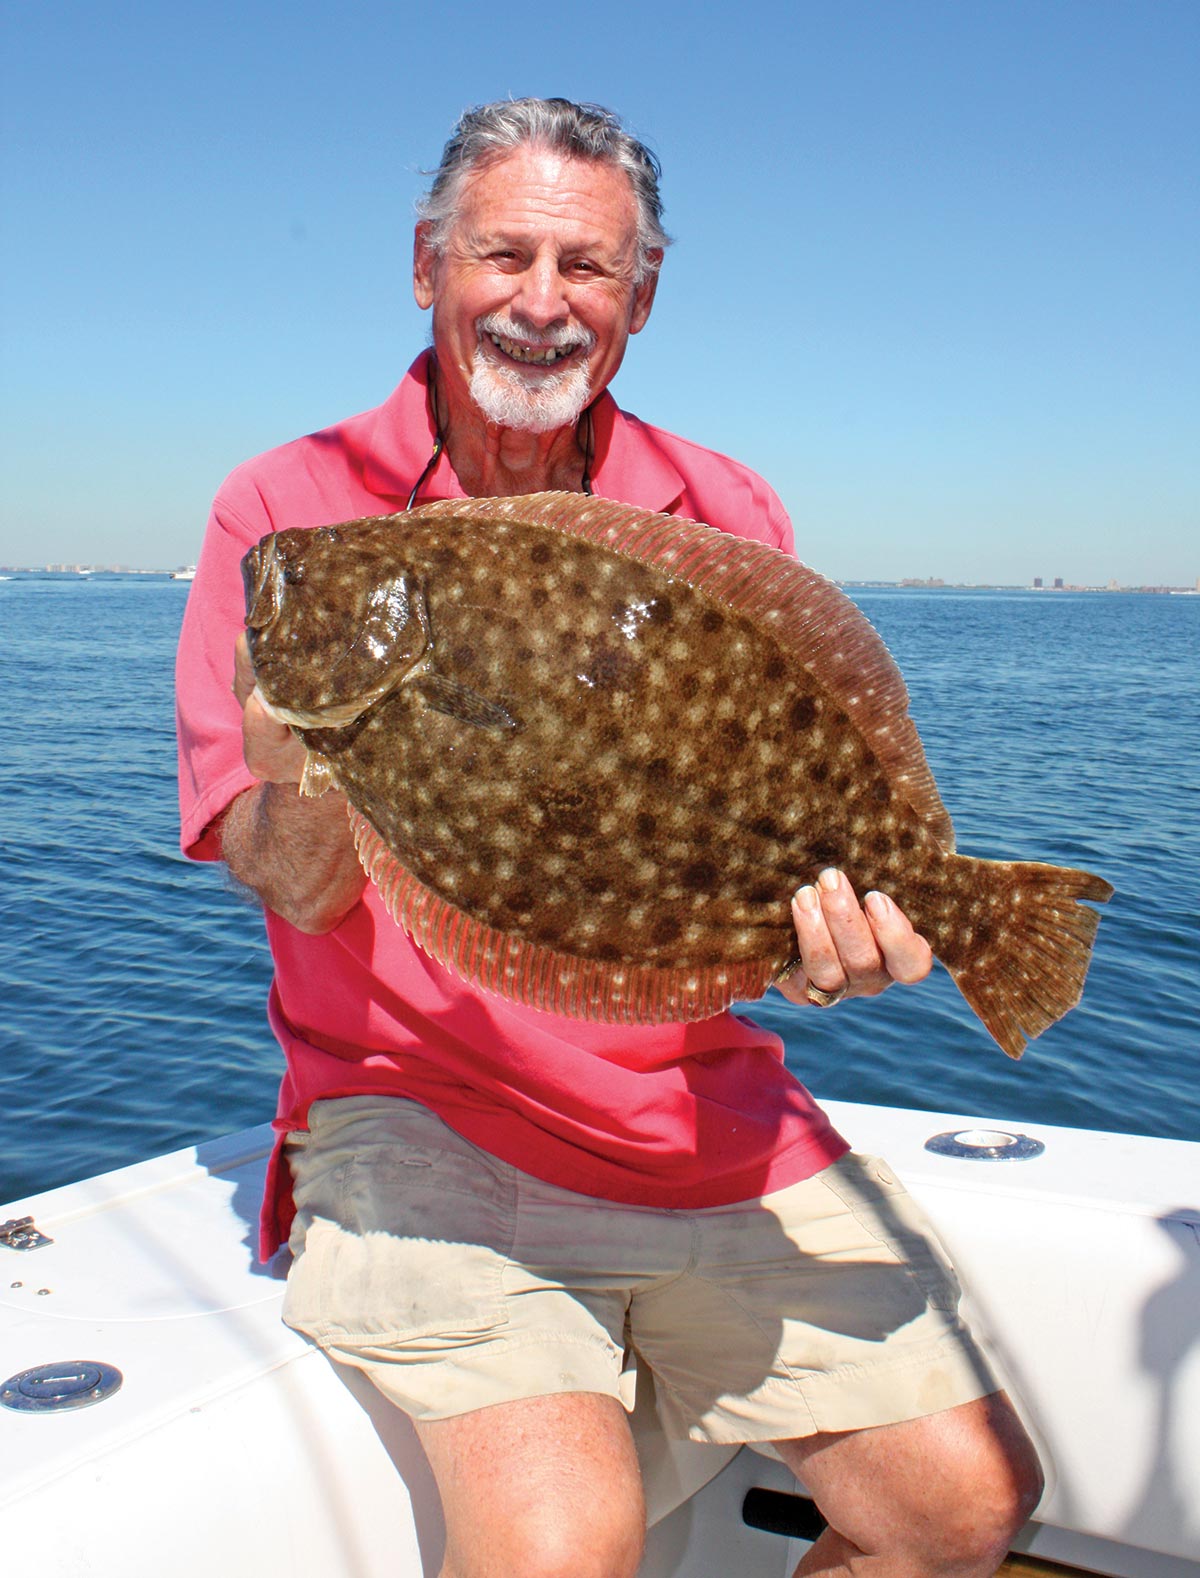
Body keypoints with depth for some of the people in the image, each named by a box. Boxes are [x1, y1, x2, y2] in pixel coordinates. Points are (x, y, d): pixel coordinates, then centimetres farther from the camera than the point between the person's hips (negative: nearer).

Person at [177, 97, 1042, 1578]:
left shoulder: (724, 516, 6)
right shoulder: (289, 509, -2)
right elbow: (305, 893, -7)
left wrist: (832, 928, -19)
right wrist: (304, 799, -30)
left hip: (706, 1107, 4)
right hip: (418, 1106, -3)